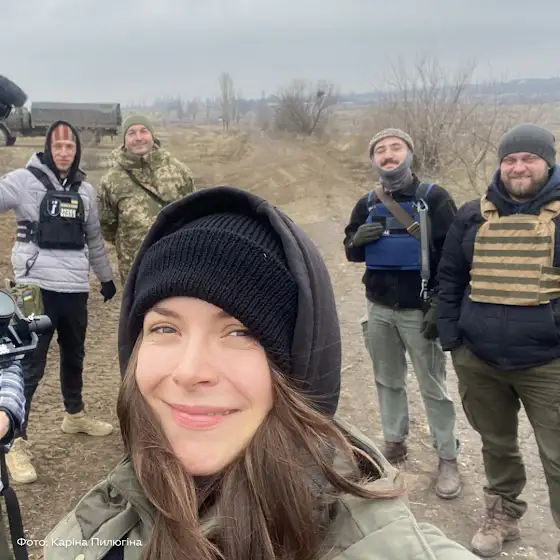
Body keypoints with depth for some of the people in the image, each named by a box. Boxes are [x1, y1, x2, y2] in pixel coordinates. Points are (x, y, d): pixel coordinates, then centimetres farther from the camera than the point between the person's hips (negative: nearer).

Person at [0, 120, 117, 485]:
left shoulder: (85, 190, 9)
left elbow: (94, 237, 18)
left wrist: (106, 276, 22)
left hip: (75, 288, 5)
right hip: (37, 288, -5)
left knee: (74, 356, 20)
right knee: (30, 366, -2)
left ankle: (75, 414, 41)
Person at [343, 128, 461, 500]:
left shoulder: (434, 198, -8)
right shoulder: (367, 204, 7)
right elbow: (352, 253, 14)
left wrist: (440, 306, -14)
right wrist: (358, 240, -10)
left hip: (419, 311, -5)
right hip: (379, 309, 5)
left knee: (433, 387, 4)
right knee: (388, 381, 16)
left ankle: (448, 458, 16)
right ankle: (395, 443, 31)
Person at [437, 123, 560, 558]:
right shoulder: (473, 216, 6)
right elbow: (450, 279, 10)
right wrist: (451, 338, 4)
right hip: (477, 360, 3)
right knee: (496, 444, 19)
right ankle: (503, 514, 40)